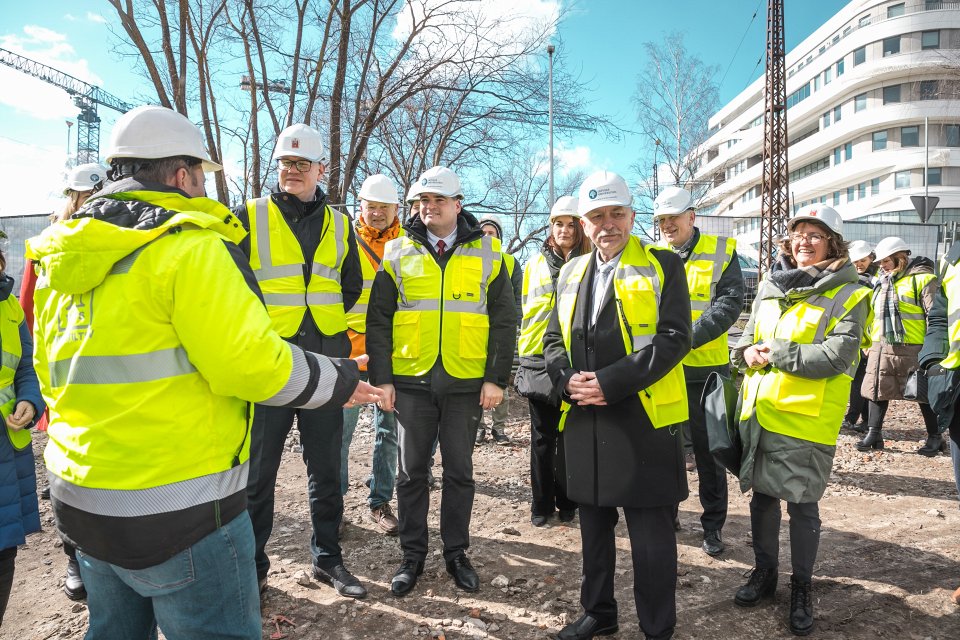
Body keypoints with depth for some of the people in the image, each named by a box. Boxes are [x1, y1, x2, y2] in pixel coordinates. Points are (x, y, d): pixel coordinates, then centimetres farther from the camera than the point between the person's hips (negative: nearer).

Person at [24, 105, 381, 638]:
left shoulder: (61, 257, 10)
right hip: (177, 513, -9)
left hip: (78, 496, 9)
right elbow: (250, 364, -23)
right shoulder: (188, 245, -17)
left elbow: (50, 376, 16)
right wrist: (340, 381, -8)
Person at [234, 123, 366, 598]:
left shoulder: (339, 225, 10)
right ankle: (252, 563, 24)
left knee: (326, 467, 11)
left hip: (325, 362, 3)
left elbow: (353, 289, 19)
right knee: (258, 469, 7)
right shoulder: (249, 218, 1)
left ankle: (327, 557, 27)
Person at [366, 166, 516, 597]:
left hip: (466, 382, 0)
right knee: (412, 472, 9)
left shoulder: (487, 252, 3)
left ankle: (456, 553, 27)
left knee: (459, 471, 10)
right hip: (411, 380, 1)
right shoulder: (397, 252, 5)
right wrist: (381, 378, -3)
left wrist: (496, 378, -5)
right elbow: (378, 319, 4)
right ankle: (413, 554, 25)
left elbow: (504, 320, 2)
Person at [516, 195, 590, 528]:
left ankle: (567, 501, 21)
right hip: (539, 359, 2)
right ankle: (542, 503, 20)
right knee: (542, 436, 8)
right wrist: (523, 354, 10)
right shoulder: (535, 264, 11)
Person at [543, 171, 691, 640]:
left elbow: (674, 337, -13)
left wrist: (610, 383, -19)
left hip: (644, 417, -5)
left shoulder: (662, 266, -3)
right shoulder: (571, 273, 13)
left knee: (651, 534, 4)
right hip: (584, 419, 5)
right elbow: (554, 338, 14)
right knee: (593, 523, 18)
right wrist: (567, 380, -7)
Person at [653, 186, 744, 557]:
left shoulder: (721, 251, -1)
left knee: (709, 450, 8)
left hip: (705, 368, -2)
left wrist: (688, 337, -23)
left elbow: (729, 303, -12)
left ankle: (713, 524, 24)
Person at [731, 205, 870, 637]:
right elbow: (748, 338, 16)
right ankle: (764, 572, 34)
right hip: (758, 411, 5)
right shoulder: (771, 286, 11)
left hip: (806, 419, -5)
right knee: (762, 494, 15)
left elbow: (836, 357, -17)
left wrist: (775, 352, -15)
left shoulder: (849, 295, -5)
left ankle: (802, 588, 27)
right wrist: (747, 353, -7)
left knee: (802, 504, 6)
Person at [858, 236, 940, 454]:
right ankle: (874, 433, 17)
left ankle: (935, 437, 19)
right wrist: (872, 342, 19)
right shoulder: (884, 281, 15)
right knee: (877, 390, 7)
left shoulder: (922, 279, -8)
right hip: (882, 347, 7)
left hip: (912, 348, -7)